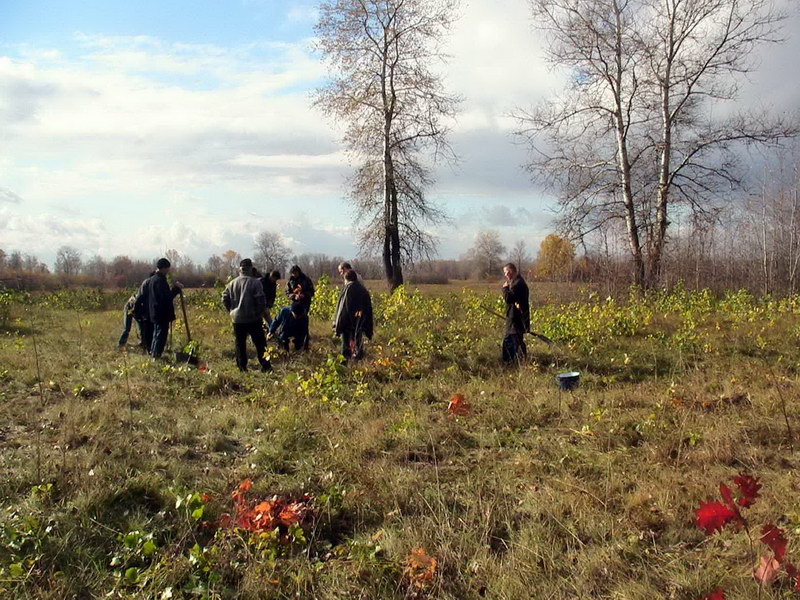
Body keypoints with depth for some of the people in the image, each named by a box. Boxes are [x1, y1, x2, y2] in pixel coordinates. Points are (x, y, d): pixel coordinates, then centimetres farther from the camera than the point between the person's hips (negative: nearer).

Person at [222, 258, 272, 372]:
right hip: (253, 318, -4)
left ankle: (242, 366, 15)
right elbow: (261, 300, -15)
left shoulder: (233, 283, 2)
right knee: (259, 343, 4)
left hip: (237, 319, 4)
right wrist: (260, 312, 1)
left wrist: (232, 310, 15)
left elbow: (225, 298, 5)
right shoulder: (255, 282, -12)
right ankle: (265, 366, 2)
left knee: (240, 343, 12)